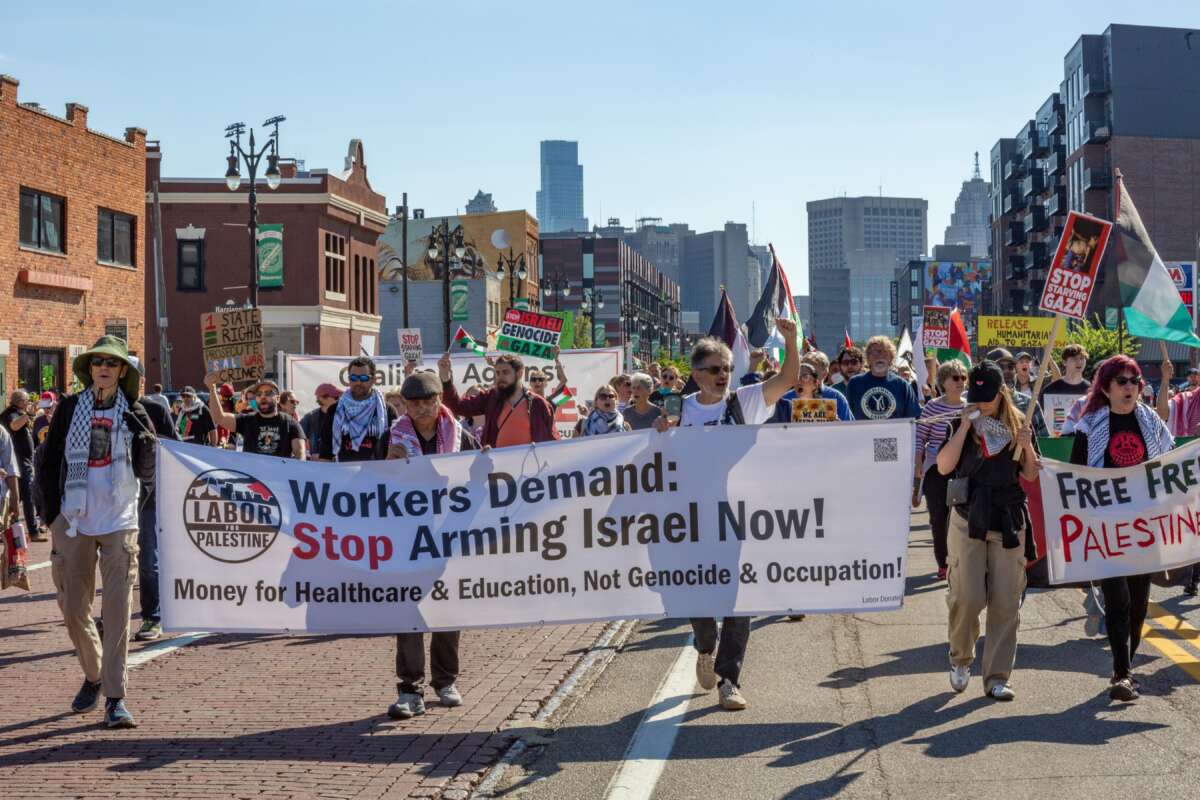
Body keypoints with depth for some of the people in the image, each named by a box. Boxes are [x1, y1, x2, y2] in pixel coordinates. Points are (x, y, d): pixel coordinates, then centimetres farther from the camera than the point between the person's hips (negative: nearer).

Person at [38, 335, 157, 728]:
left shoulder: (133, 413, 4)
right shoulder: (70, 408, 5)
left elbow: (147, 474, 0)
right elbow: (50, 465, 9)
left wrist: (144, 435, -15)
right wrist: (54, 515, 3)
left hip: (119, 522, -2)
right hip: (74, 521, 2)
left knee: (117, 609, -7)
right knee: (73, 608, 7)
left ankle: (115, 697, -4)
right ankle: (93, 675, 30)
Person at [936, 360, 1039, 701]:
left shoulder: (1018, 424, 5)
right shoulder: (961, 424, 1)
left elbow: (1031, 476, 8)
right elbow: (944, 466, -11)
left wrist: (1027, 447, -11)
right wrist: (965, 426, -15)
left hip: (1009, 523, 2)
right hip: (968, 520, -2)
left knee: (1006, 603, 0)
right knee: (968, 597, -9)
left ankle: (997, 677, 8)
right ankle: (960, 657, 19)